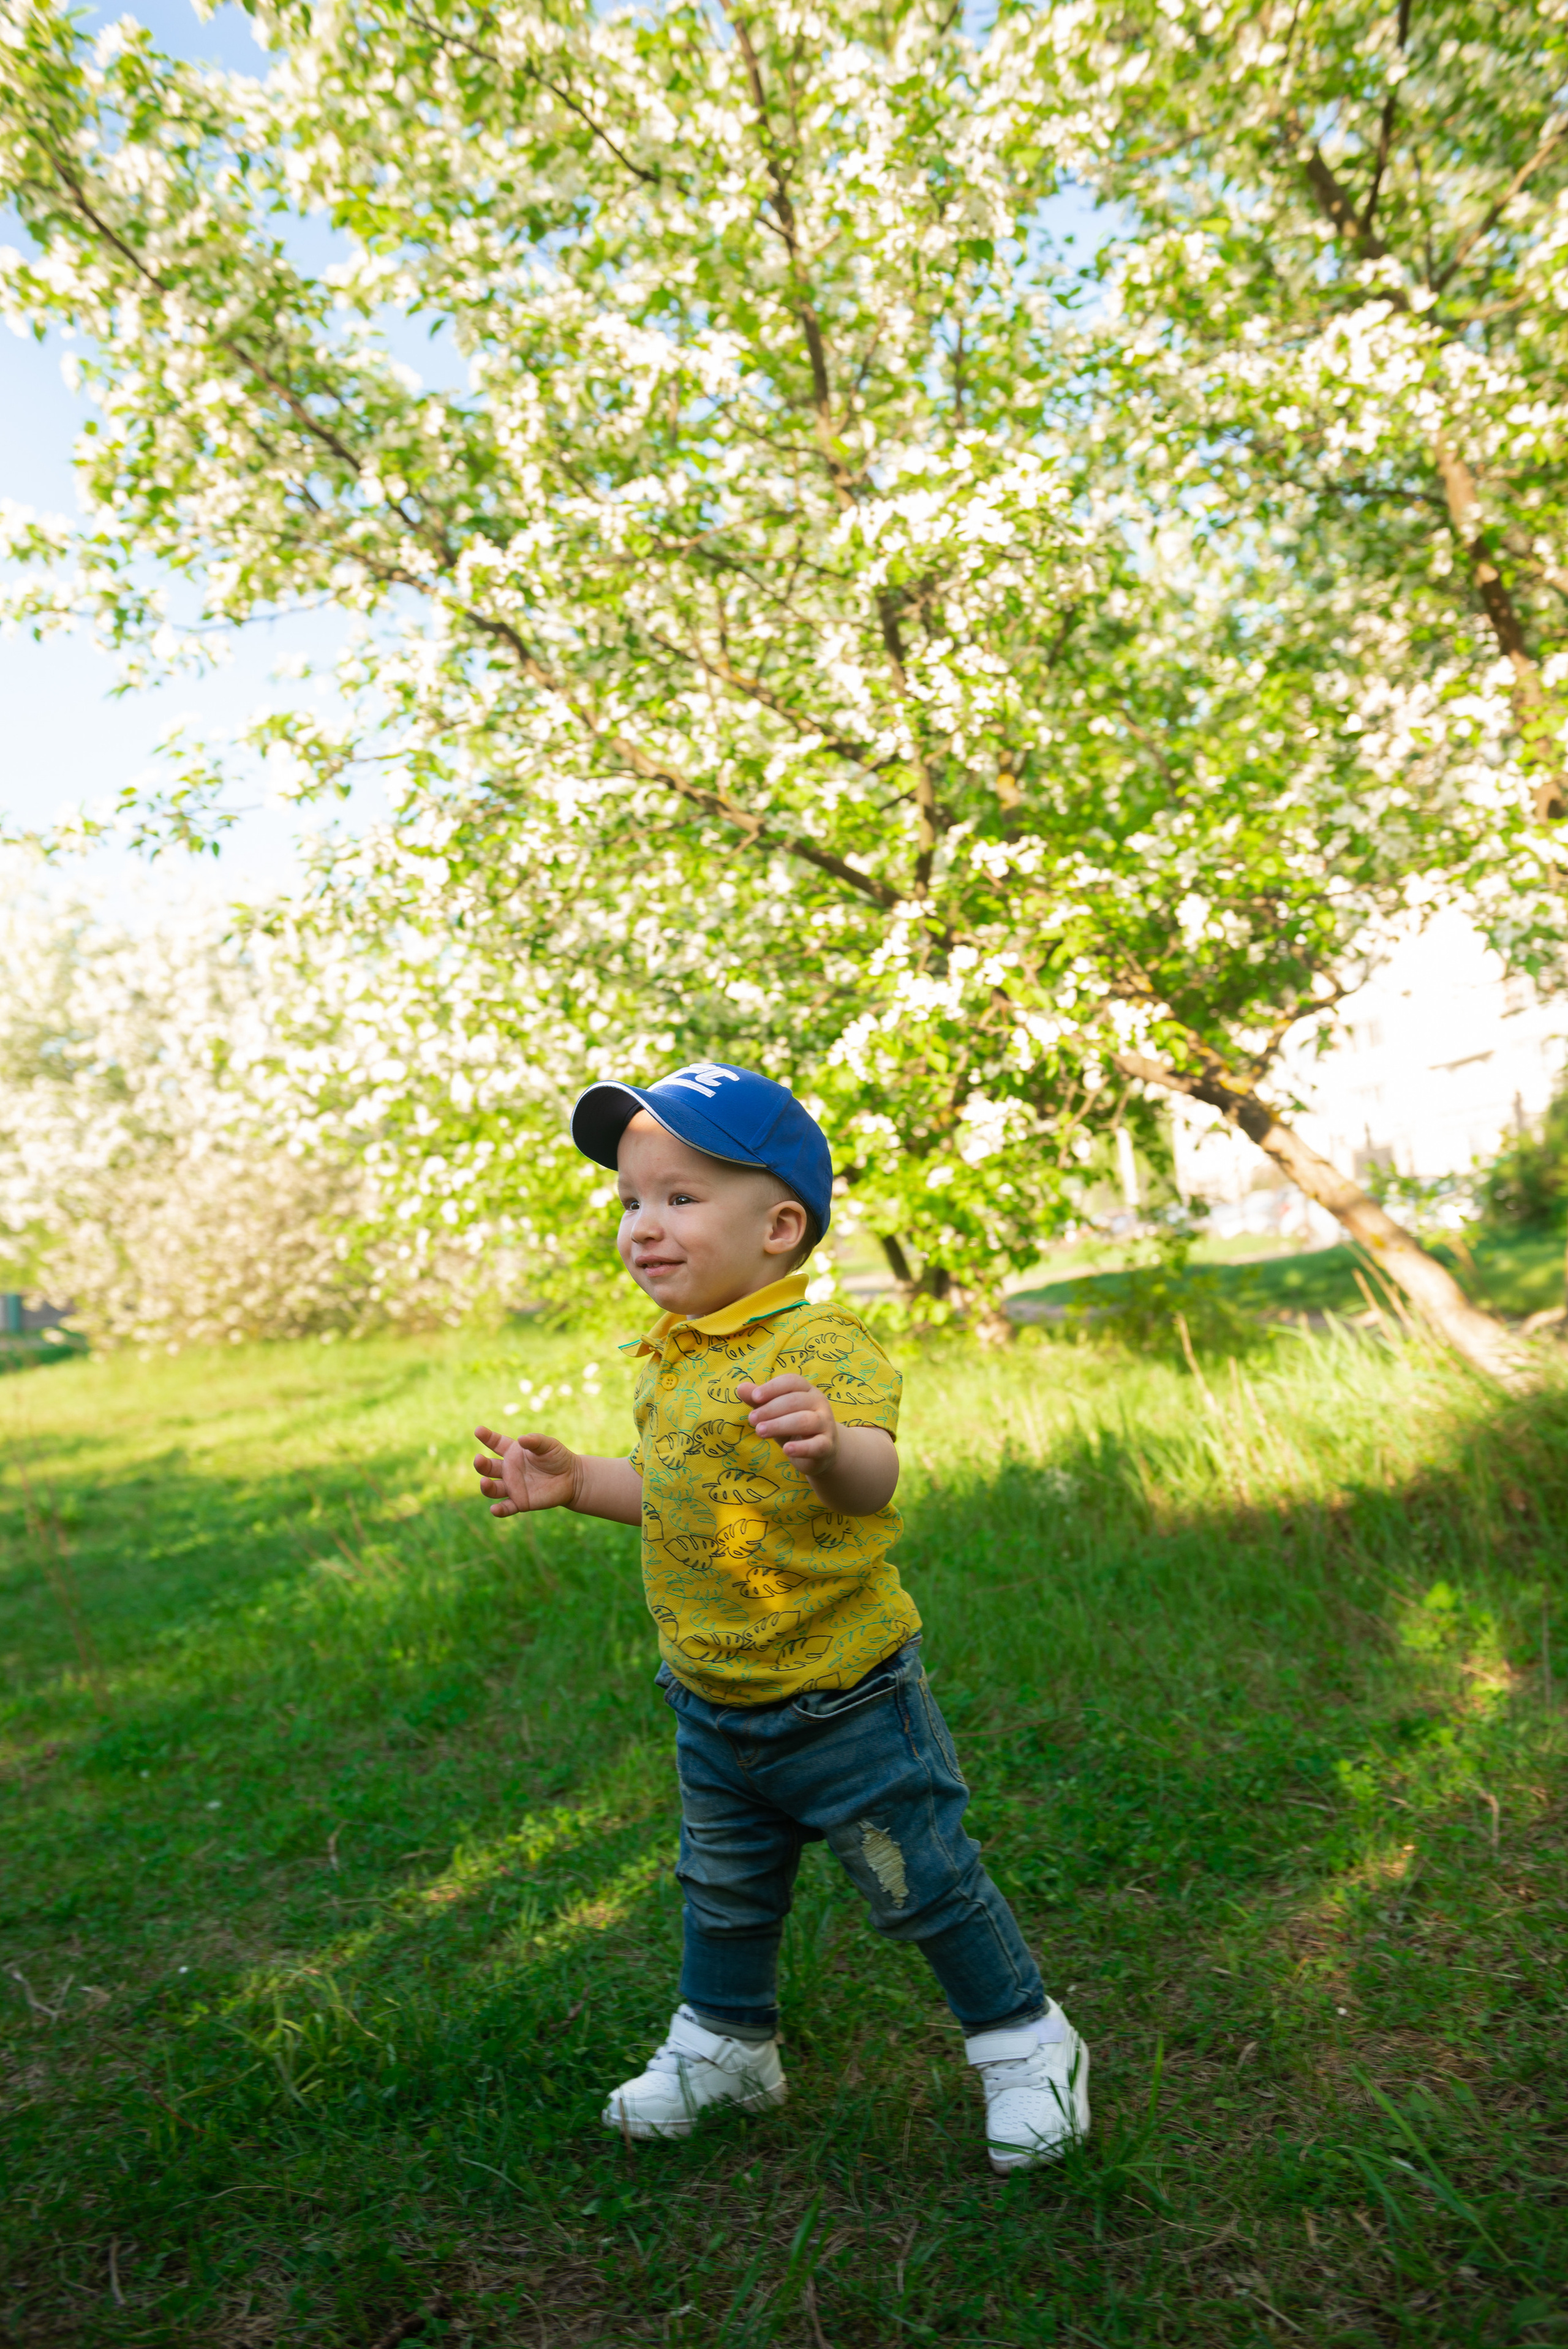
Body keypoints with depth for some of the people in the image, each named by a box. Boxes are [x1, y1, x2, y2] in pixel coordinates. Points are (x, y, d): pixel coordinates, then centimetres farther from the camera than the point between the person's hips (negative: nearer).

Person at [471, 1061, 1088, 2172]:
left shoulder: (820, 1343, -24)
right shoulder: (665, 1360, 2)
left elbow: (874, 1475, -42)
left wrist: (828, 1447, -64)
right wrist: (575, 1481, 7)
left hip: (842, 1699, -7)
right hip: (712, 1704, 7)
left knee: (926, 1884, 11)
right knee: (723, 1891, 25)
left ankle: (1026, 2044, 35)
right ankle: (725, 2042, 50)